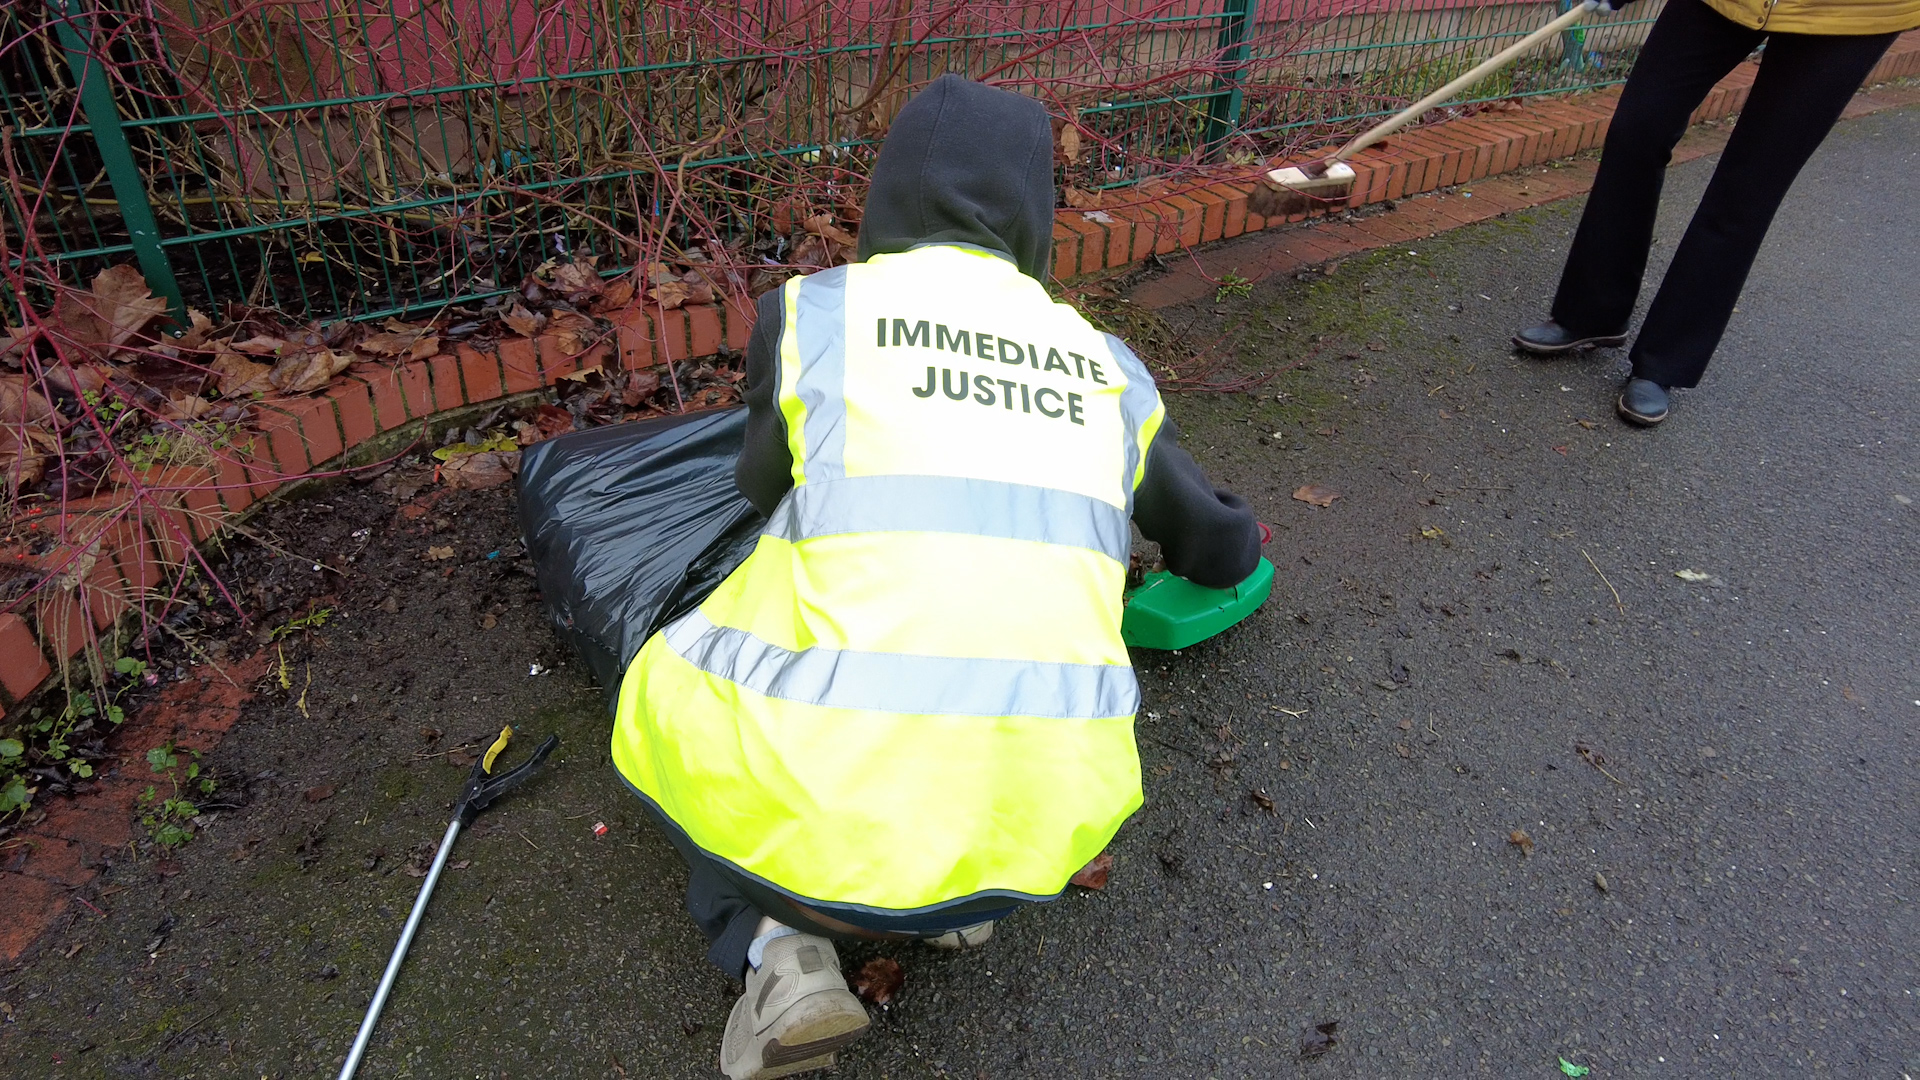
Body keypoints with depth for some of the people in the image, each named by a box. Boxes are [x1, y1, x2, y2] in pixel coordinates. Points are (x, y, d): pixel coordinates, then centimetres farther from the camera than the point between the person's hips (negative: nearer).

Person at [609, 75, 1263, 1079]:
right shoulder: (1106, 368, 10)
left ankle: (775, 941, 8)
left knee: (665, 698, 28)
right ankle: (961, 895, 18)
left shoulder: (809, 316, 1)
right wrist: (1239, 541, 49)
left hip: (832, 808, -3)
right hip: (1041, 828, 4)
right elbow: (1217, 547, 24)